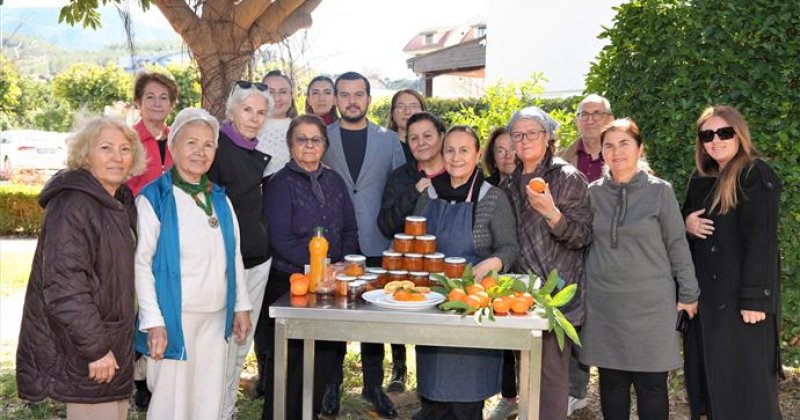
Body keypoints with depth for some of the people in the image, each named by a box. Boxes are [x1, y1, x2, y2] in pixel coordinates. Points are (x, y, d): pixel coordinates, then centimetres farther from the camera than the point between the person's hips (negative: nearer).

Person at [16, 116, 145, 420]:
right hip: (81, 351, -9)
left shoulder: (120, 202, 10)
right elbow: (64, 287, -24)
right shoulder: (72, 205, -18)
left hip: (111, 343, 9)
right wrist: (95, 348, -22)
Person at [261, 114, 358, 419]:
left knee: (326, 356, 9)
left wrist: (343, 265, -4)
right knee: (291, 362, 1)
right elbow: (281, 239, -13)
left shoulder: (334, 181, 11)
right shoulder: (281, 183, -5)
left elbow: (350, 229, 12)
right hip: (289, 283, -5)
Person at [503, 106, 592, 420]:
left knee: (552, 371, -5)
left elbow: (582, 237, -12)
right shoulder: (511, 184, 12)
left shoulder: (568, 178, -6)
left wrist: (552, 213, -27)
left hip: (557, 291, -6)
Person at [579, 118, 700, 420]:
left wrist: (689, 294, 0)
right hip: (604, 303, 2)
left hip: (651, 302, -2)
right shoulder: (593, 192, 5)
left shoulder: (659, 191, -2)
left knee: (651, 383, 4)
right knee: (611, 381, 10)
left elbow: (677, 245, 1)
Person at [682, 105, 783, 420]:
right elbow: (686, 221, 22)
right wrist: (686, 224, -3)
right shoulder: (700, 179, 12)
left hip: (741, 296, -7)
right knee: (709, 375, 11)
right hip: (705, 293, 7)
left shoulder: (756, 176, -10)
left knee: (745, 379, -2)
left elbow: (761, 241, -16)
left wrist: (754, 299, -21)